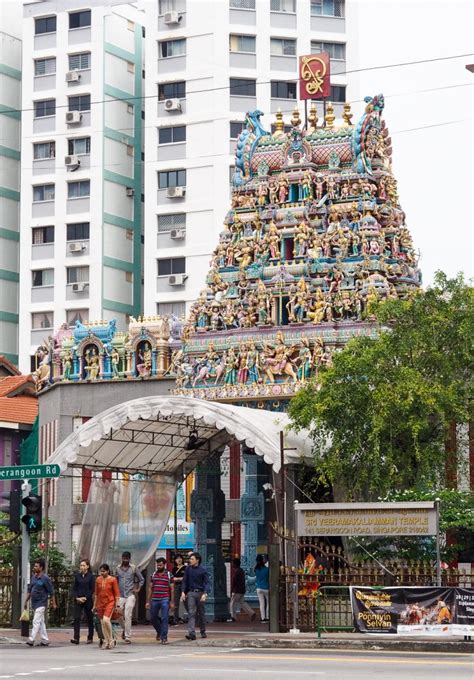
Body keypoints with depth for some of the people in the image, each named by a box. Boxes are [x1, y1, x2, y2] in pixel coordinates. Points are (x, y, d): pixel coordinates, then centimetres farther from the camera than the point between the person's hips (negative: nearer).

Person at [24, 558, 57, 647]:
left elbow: (51, 592, -9)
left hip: (41, 603, -8)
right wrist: (26, 601, 18)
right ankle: (45, 640, 17)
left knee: (36, 621, -12)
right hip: (34, 603, 8)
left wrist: (54, 604, -8)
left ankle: (31, 639, -15)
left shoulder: (45, 578, -12)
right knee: (41, 622, 11)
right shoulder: (33, 577, 9)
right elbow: (30, 590, 17)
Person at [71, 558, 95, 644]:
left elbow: (92, 589, -3)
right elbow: (74, 588, 9)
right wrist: (77, 598, -6)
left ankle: (90, 638, 15)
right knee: (76, 618, -10)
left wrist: (85, 598, -11)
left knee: (89, 619, 6)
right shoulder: (77, 576, 8)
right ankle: (76, 638, -15)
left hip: (88, 600, -2)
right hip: (78, 601, 2)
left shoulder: (91, 576, -1)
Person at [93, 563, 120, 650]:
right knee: (102, 623, 3)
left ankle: (111, 639, -5)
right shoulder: (98, 580, 7)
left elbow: (116, 593, -3)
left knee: (106, 620, -22)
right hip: (100, 603, 5)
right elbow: (96, 593, 14)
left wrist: (117, 604, -8)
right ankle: (107, 642, 11)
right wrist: (95, 605, 15)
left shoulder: (113, 580, -4)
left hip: (110, 602, -5)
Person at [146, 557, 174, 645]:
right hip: (154, 600, 4)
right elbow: (150, 588, 13)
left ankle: (164, 637, -1)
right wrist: (148, 601, 9)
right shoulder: (153, 575, 10)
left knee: (164, 619, -6)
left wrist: (172, 602, -5)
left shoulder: (169, 575, 0)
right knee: (153, 618, 10)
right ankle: (159, 631, 35)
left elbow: (172, 589, 1)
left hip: (165, 600, -4)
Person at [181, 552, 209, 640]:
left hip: (200, 592, -1)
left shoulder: (203, 570, -4)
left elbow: (206, 583, -6)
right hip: (191, 593, 1)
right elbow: (185, 581, 9)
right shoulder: (188, 569, 4)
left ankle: (203, 631, 27)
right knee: (191, 613, -10)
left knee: (201, 613, 11)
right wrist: (183, 592, -2)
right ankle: (192, 633, -19)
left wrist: (205, 594, -19)